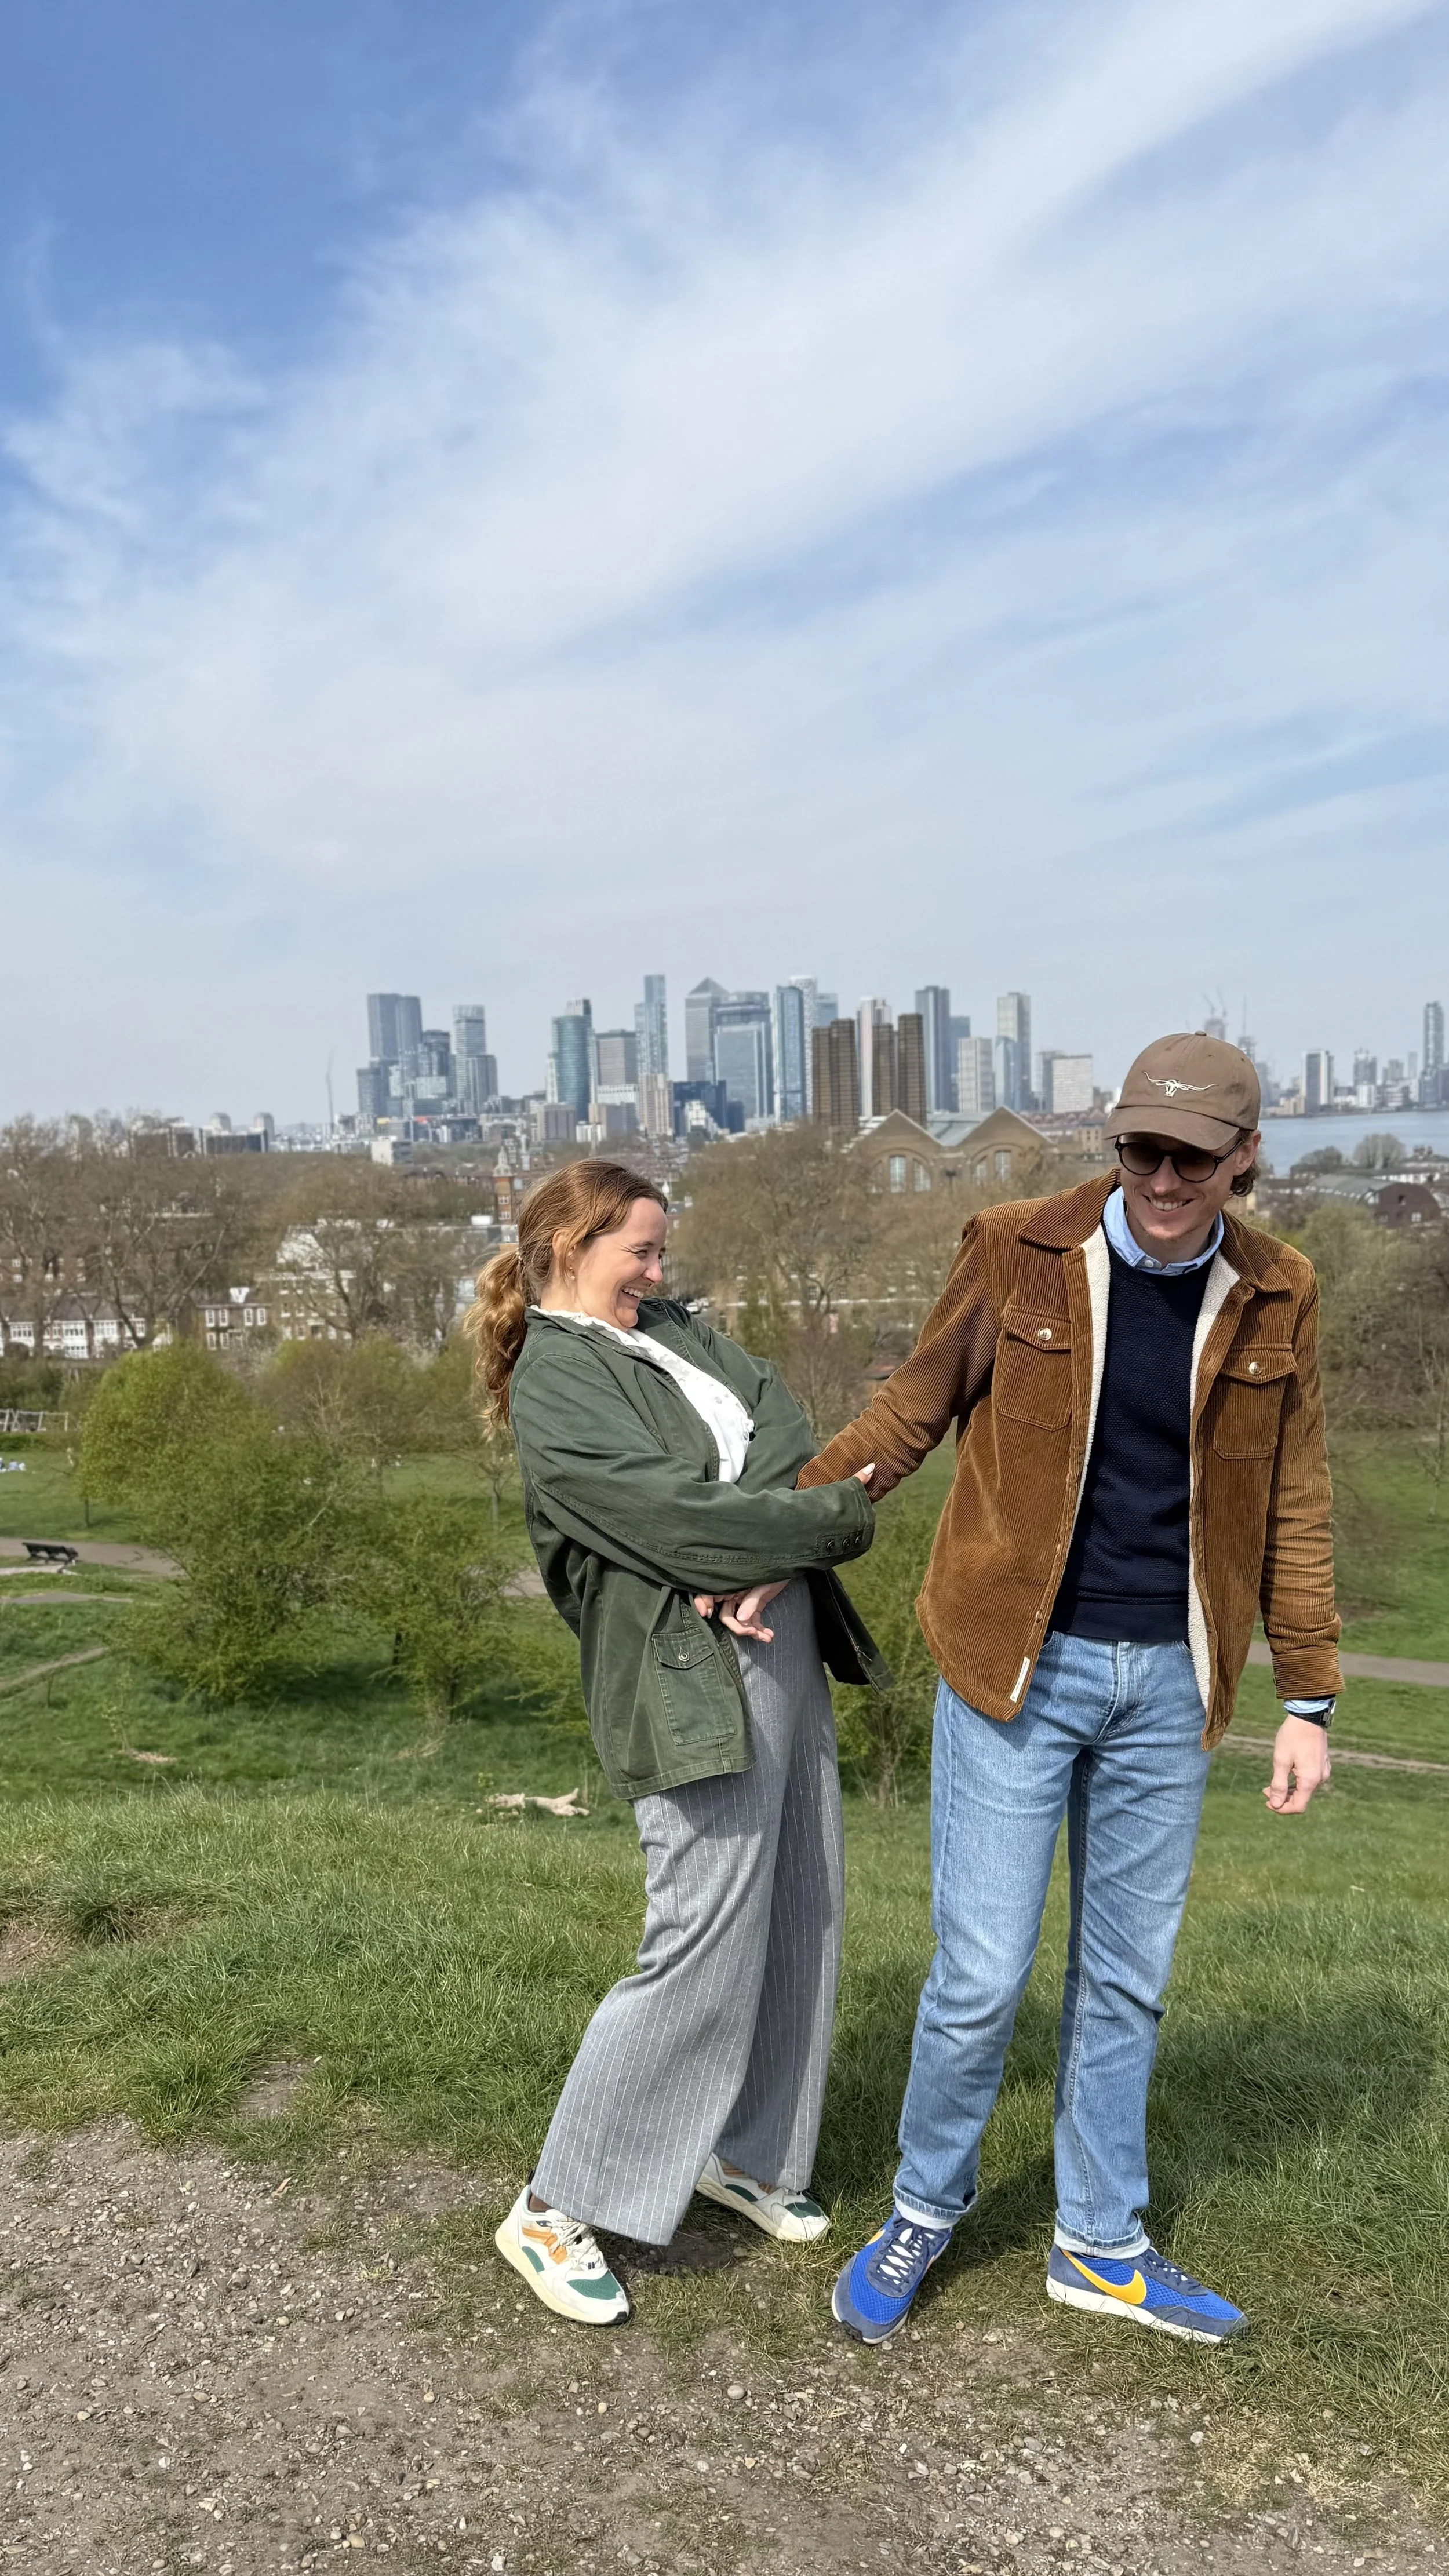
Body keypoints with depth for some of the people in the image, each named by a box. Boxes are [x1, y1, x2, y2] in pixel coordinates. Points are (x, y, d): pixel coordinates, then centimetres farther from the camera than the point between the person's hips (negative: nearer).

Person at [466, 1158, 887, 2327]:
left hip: (784, 1639, 9)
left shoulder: (674, 1328, 13)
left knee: (801, 1915, 15)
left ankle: (745, 2151, 35)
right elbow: (675, 1512, -20)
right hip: (694, 1681, -9)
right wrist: (842, 1518, -11)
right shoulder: (552, 1385, -12)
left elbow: (786, 1431, 2)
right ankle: (556, 2209, 12)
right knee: (703, 1947, -5)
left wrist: (750, 1561, -15)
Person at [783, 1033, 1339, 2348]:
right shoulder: (1019, 1253, -9)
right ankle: (926, 2207, 31)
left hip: (1166, 1681, 3)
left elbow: (1292, 1509, 6)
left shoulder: (1273, 1299, -1)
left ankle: (1101, 2247, 36)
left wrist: (1308, 1700, 6)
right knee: (982, 1976, 2)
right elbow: (911, 1412, 0)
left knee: (1127, 1979, 15)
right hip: (1018, 1664, -3)